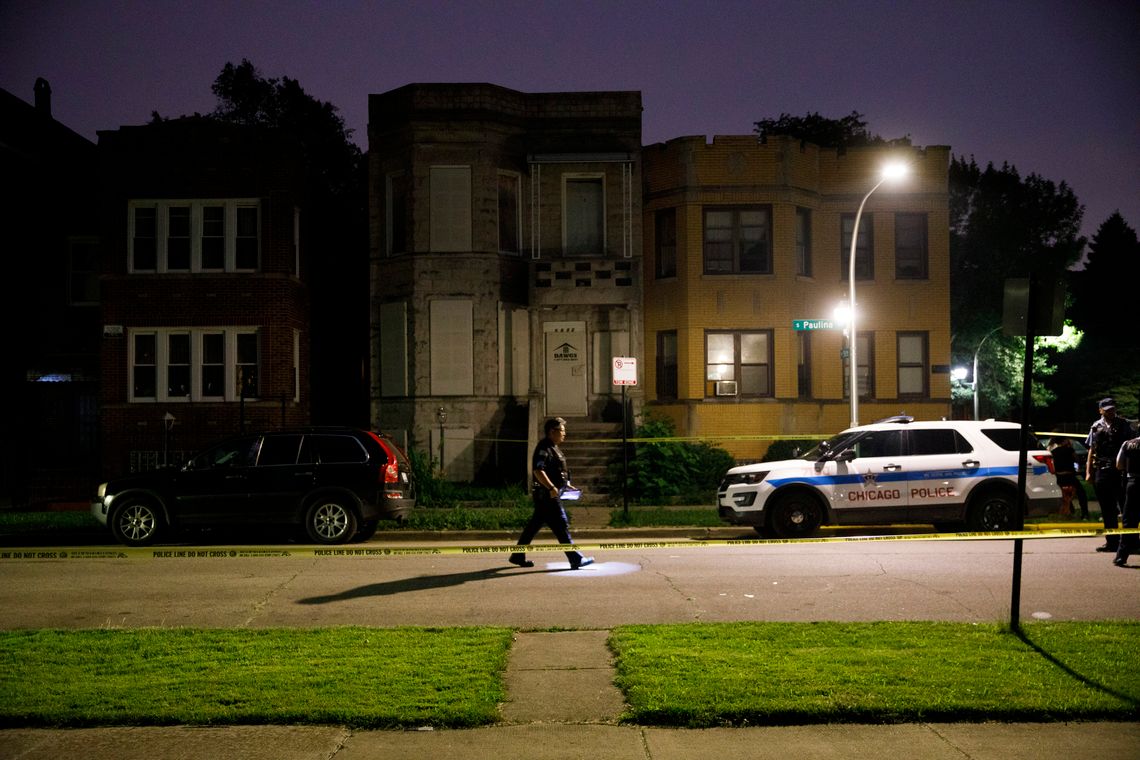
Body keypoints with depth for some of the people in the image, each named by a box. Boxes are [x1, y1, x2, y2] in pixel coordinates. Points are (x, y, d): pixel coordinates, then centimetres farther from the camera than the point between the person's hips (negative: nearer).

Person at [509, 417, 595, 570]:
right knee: (561, 525, -9)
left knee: (534, 526, 14)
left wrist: (565, 484, 21)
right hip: (546, 495, -11)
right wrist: (551, 487, -29)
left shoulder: (553, 448, 18)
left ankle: (518, 556, 20)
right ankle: (575, 559, -8)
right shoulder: (544, 448, -15)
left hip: (549, 494, 11)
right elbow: (538, 471, -25)